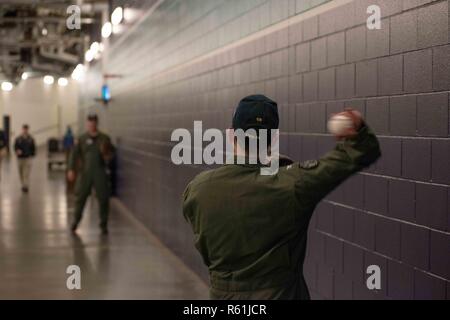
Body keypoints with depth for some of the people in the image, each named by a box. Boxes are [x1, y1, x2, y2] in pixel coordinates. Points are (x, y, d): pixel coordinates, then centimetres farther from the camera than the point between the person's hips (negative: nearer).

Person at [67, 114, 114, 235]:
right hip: (85, 173, 0)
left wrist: (107, 156, -11)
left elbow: (111, 152, 12)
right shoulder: (82, 139, 3)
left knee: (103, 199, 0)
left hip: (100, 173, 0)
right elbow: (74, 154, 0)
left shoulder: (104, 138, 5)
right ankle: (76, 220, 24)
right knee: (80, 198, 4)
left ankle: (103, 224, 10)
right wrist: (71, 169, -10)